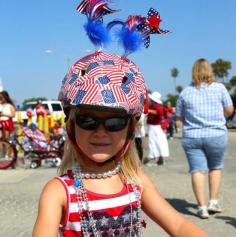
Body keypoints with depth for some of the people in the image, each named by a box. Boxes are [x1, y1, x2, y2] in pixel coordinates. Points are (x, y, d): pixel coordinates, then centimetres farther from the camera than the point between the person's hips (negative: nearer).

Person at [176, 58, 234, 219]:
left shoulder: (185, 92, 3)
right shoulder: (219, 88, -2)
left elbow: (179, 117, 9)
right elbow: (229, 111, 3)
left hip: (191, 137, 0)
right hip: (216, 135, 0)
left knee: (197, 170, 2)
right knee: (216, 167, 18)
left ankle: (202, 207, -1)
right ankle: (214, 201, 16)